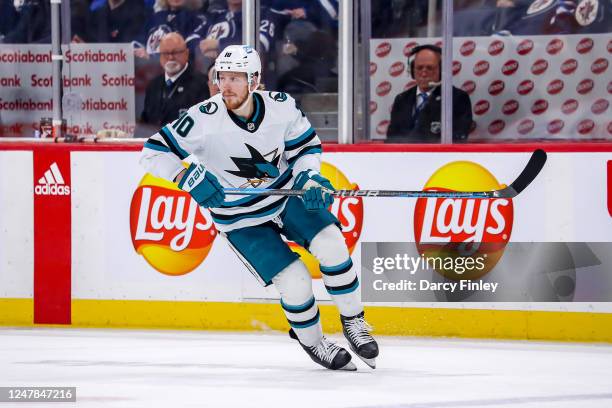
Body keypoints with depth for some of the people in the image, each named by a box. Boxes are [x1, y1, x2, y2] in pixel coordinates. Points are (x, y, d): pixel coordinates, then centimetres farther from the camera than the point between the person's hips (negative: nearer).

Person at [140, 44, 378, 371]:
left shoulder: (281, 106, -14)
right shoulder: (205, 119, -23)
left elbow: (306, 146, 2)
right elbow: (153, 152, -19)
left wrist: (308, 178, -17)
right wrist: (189, 178, -32)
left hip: (287, 194, 3)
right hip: (240, 218, -3)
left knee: (331, 244, -18)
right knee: (295, 282, -14)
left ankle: (353, 321, 4)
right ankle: (311, 342, 15)